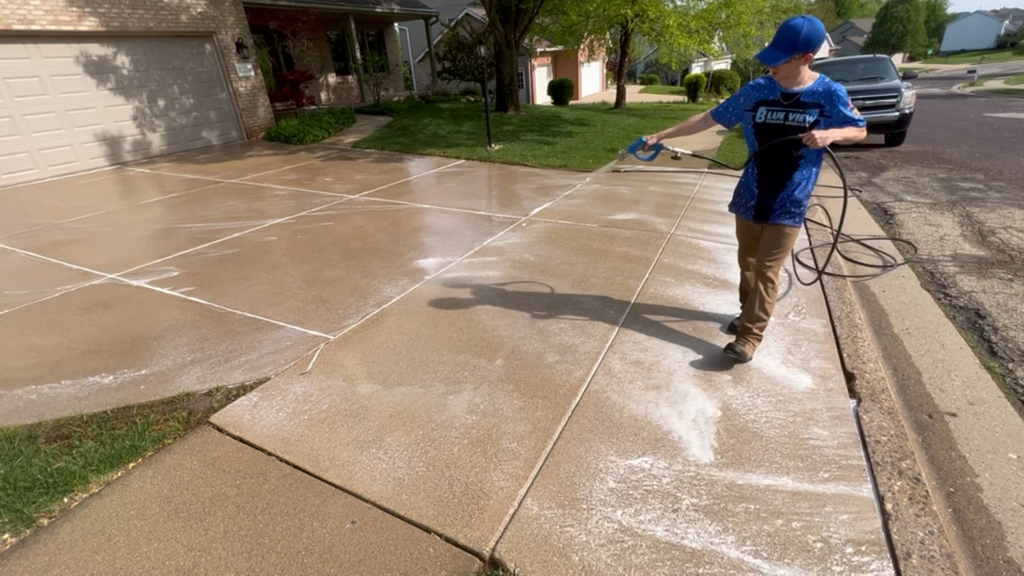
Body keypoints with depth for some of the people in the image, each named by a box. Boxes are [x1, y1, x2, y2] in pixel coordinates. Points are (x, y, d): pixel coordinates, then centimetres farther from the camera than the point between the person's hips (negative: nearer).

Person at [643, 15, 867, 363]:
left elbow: (860, 131, 4)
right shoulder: (757, 91, -4)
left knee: (767, 271, -3)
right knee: (747, 262, 14)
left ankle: (749, 337, 3)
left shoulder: (830, 94, -8)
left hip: (789, 204, -3)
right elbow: (709, 119, 0)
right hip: (750, 197, 3)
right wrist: (662, 135, -2)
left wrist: (831, 134, -19)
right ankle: (749, 313, 36)